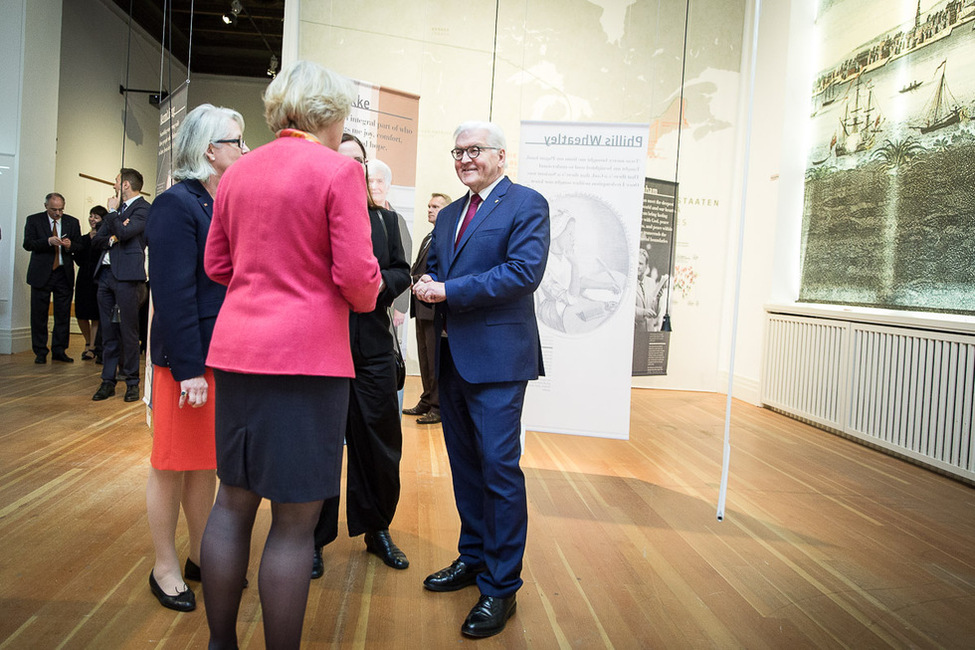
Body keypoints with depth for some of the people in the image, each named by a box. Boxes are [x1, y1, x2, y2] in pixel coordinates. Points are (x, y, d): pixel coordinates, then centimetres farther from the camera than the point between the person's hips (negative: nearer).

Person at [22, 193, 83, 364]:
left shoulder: (72, 222, 9)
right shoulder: (33, 220, 3)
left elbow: (80, 246, 7)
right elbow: (27, 244, -6)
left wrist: (70, 245, -15)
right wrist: (48, 241, -21)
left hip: (64, 273, 1)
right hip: (41, 273, -1)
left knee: (63, 314, 2)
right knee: (39, 314, 2)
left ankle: (59, 351, 11)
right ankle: (40, 352, 10)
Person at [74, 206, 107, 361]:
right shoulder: (84, 238, 15)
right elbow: (79, 260, 11)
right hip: (84, 278, 6)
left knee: (95, 315, -1)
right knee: (81, 314, 5)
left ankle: (92, 348, 7)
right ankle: (89, 344, 25)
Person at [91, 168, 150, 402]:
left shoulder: (143, 208, -3)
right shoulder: (117, 209, 21)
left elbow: (124, 232, -19)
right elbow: (95, 241, 17)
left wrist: (112, 211, -3)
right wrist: (111, 238, -4)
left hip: (126, 276, -8)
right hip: (106, 275, 8)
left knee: (128, 331, -3)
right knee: (108, 331, 8)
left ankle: (132, 382, 6)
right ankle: (108, 381, 14)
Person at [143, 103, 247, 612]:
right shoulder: (177, 204, -12)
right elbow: (173, 293, -18)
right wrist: (190, 368, -20)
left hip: (226, 354, 7)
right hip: (186, 358, -7)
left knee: (207, 461, 16)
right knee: (173, 464, 6)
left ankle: (201, 556, 31)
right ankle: (164, 568, 22)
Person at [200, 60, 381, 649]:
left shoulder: (239, 172, 12)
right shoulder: (338, 170, -8)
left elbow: (216, 264, 15)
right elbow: (356, 273, -13)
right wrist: (367, 297, 8)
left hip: (236, 349, 7)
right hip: (307, 356, -7)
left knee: (233, 501, 17)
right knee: (295, 518, 3)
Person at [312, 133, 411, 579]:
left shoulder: (384, 218, 13)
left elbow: (402, 272, 11)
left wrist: (380, 282, -9)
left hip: (372, 345, 4)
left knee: (379, 440, 10)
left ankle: (377, 530, 29)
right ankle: (314, 537, 23)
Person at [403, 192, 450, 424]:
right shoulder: (428, 238, 21)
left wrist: (421, 279, -16)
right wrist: (413, 276, 4)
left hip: (435, 307, -10)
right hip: (422, 307, 10)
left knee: (436, 359, -4)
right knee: (425, 357, 15)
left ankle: (438, 407, 5)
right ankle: (426, 402, 24)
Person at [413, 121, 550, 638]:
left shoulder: (527, 204, -4)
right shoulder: (449, 214, 19)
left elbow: (524, 272, -17)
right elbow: (431, 269, 22)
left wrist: (450, 291, -17)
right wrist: (427, 286, -3)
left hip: (497, 359, -7)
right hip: (452, 357, 8)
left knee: (499, 468, -4)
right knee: (464, 464, 16)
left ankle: (501, 587, 9)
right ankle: (473, 557, 33)